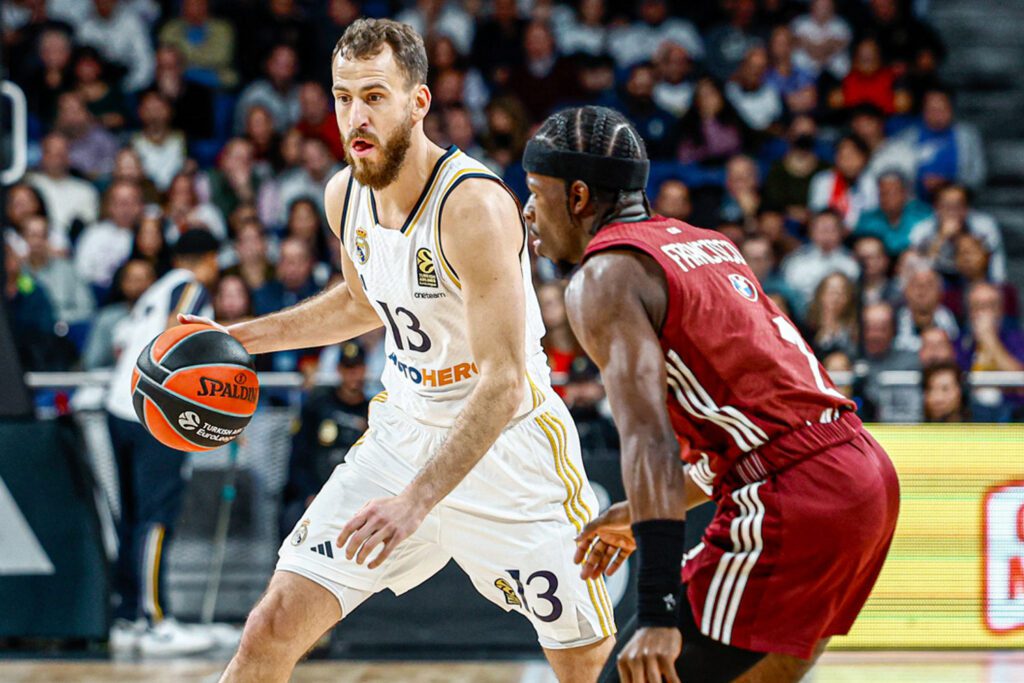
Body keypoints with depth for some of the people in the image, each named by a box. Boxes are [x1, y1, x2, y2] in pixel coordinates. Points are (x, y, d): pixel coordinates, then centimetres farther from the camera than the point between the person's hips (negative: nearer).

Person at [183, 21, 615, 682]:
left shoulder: (475, 205, -27)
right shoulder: (345, 194, -4)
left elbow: (504, 382, -32)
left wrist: (417, 500, -40)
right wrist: (241, 338, 11)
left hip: (508, 445, -5)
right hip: (406, 426, 5)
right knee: (274, 627, -6)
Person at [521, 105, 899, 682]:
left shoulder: (605, 277, -5)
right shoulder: (708, 244, 22)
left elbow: (649, 438, -19)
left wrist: (658, 613, -26)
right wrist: (640, 513, 36)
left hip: (793, 502, -9)